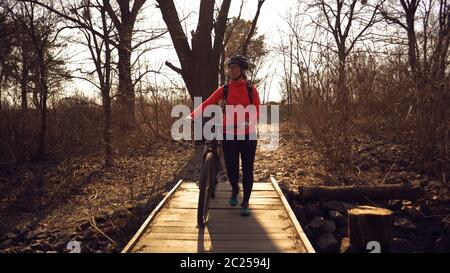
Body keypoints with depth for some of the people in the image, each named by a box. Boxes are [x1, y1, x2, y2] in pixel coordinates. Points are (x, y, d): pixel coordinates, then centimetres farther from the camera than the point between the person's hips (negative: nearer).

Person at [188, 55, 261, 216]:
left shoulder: (251, 90, -1)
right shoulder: (224, 89, 1)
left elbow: (256, 112, -8)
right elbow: (207, 103, -11)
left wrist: (247, 123, -30)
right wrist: (191, 116, -26)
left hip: (248, 135, 0)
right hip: (229, 135, 1)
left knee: (247, 170, 3)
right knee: (231, 168, 3)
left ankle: (245, 203, 19)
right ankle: (234, 190, 37)